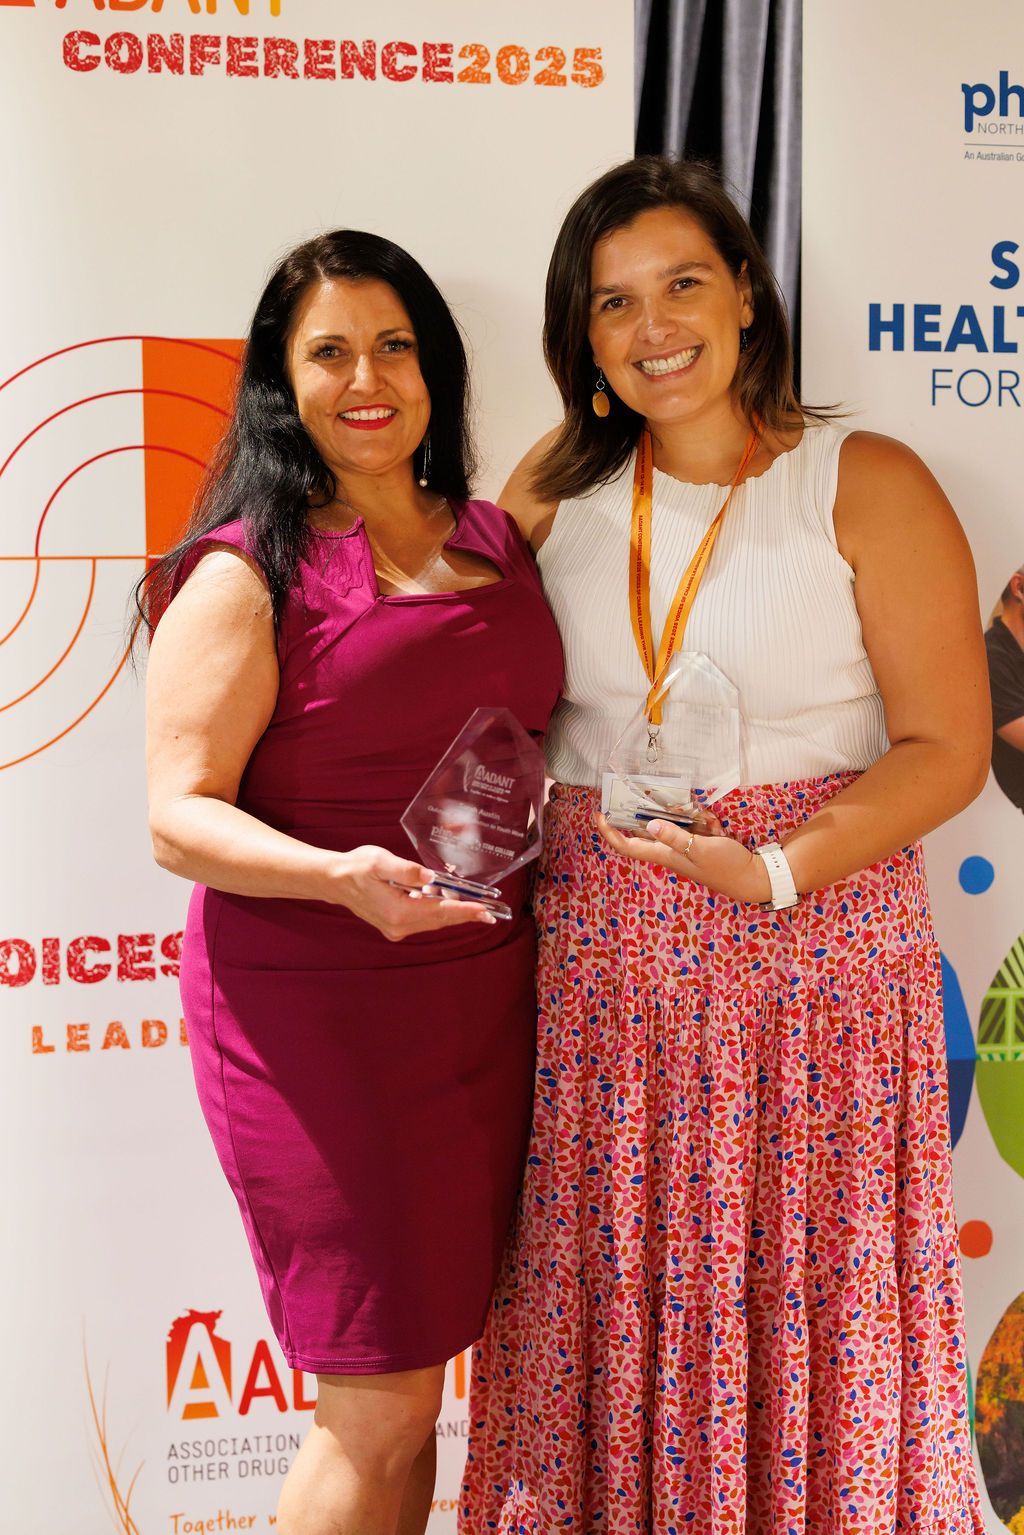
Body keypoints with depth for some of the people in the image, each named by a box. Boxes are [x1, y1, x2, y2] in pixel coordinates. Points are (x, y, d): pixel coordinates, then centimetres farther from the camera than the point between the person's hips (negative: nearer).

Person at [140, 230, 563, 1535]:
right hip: (316, 1008, -6)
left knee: (416, 1374, 14)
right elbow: (180, 816, -11)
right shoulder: (246, 576, -7)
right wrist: (341, 876, -28)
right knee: (382, 1404, -1)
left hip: (484, 993, 6)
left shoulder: (493, 540, 12)